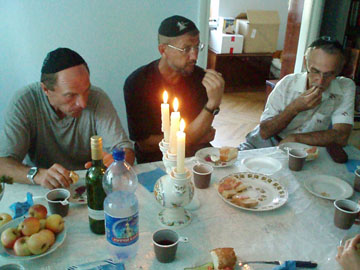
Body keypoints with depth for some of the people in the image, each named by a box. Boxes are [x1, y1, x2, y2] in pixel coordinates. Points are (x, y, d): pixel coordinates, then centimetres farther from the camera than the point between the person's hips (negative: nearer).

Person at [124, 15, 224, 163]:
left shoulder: (201, 78, -9)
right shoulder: (136, 83, -15)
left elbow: (191, 137, -14)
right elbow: (145, 143, -12)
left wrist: (213, 103, -31)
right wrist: (197, 139, -9)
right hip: (154, 161, -3)